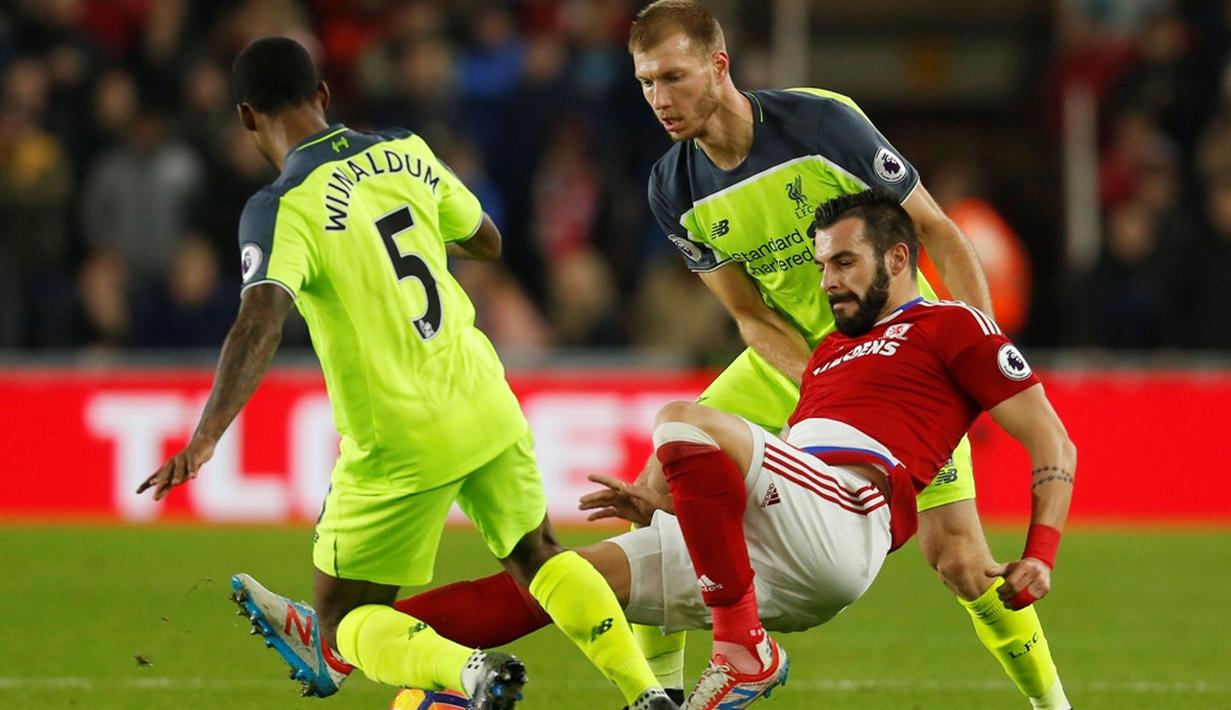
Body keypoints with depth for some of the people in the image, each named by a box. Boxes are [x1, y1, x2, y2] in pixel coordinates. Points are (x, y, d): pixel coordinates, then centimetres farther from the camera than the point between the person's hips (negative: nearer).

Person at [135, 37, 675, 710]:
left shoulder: (280, 210, -15)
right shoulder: (404, 152, 2)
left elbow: (258, 325, -30)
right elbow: (487, 241, 18)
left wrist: (204, 440, -36)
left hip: (398, 446, -5)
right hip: (484, 406, 5)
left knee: (346, 624, 8)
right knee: (539, 559, 26)